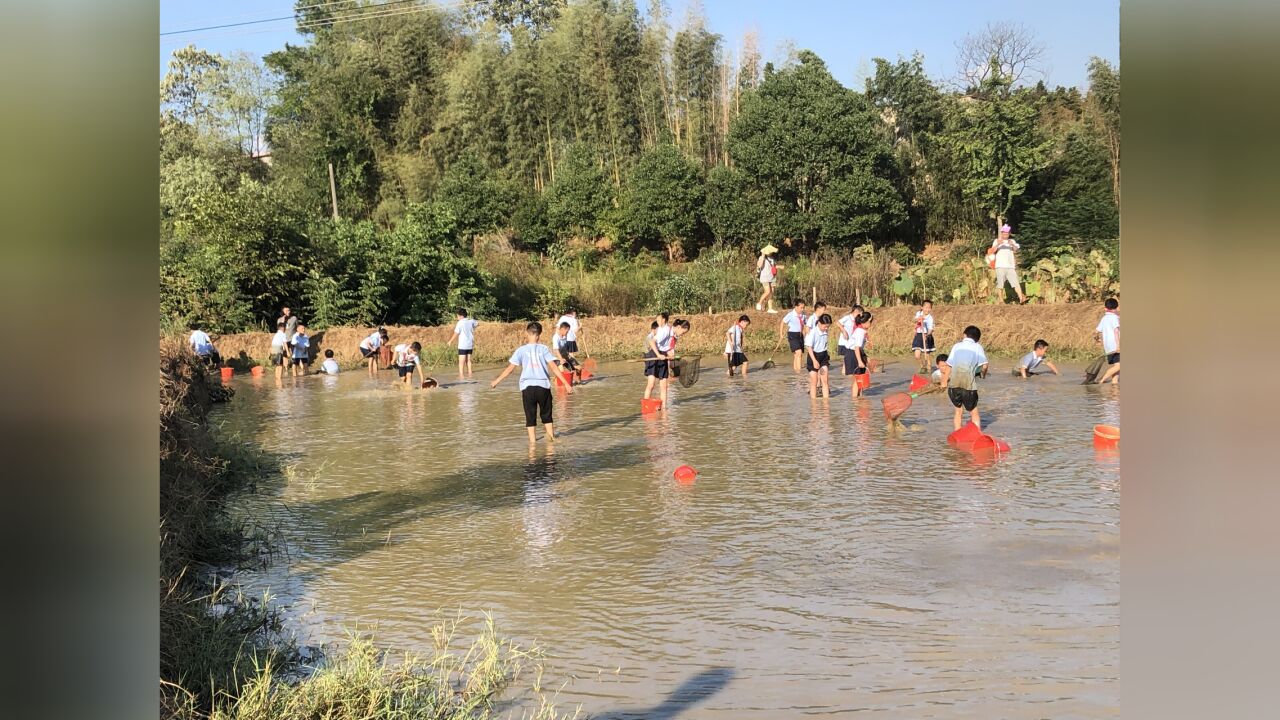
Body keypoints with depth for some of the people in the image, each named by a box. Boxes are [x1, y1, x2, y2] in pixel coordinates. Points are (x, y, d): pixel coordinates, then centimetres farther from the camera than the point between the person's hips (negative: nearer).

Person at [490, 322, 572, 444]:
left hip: (527, 386, 0)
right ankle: (551, 436, 16)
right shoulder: (544, 349, 0)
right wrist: (566, 384, -4)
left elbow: (510, 368, 0)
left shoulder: (521, 350, 0)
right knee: (546, 414, 17)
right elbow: (554, 367, -5)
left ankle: (532, 439, 4)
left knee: (530, 415, 7)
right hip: (543, 385, 1)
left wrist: (497, 380, 12)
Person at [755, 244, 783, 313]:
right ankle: (760, 303, 3)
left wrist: (779, 267, 3)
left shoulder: (772, 258, 12)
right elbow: (759, 265, -24)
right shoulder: (762, 258, -7)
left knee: (771, 293, 4)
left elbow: (775, 265, 26)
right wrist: (763, 256, -21)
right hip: (765, 278, -7)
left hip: (772, 278, 7)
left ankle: (770, 309, 6)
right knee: (768, 292, -16)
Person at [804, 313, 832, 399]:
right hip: (813, 356, -6)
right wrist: (814, 360, -27)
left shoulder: (825, 332, 1)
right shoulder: (813, 332, -18)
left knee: (825, 381, 2)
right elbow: (809, 347, -21)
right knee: (814, 382, 2)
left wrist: (827, 356, 18)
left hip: (823, 356, 6)